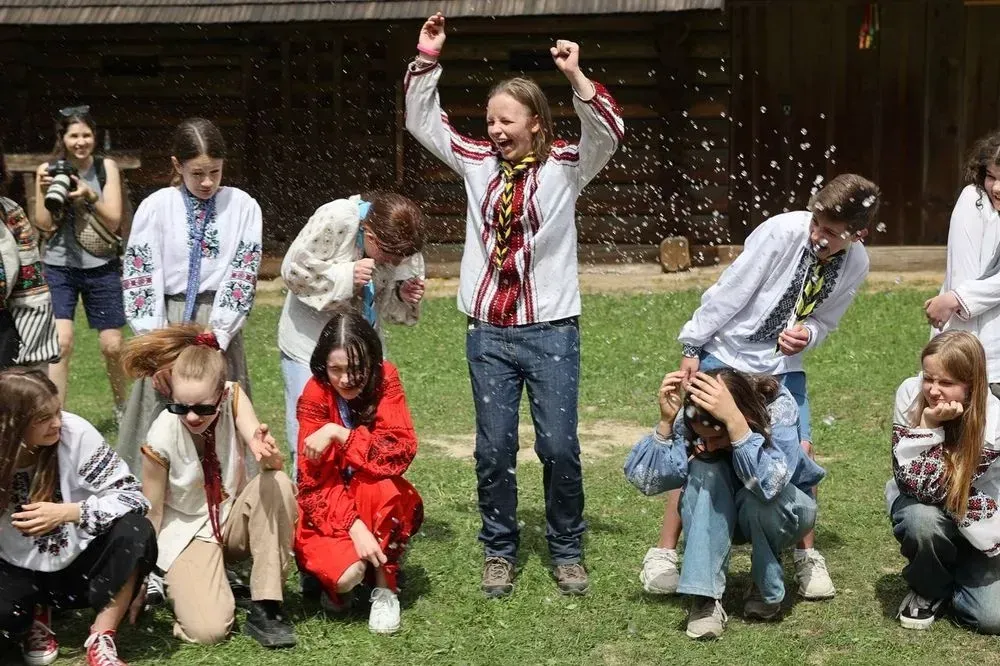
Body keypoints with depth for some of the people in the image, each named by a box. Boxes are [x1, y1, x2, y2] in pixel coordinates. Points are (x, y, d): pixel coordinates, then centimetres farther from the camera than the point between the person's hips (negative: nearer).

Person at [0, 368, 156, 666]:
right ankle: (35, 617, 6)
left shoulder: (75, 433, -18)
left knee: (134, 532, -29)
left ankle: (100, 641, -15)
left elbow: (131, 496, -18)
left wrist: (66, 513, -29)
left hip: (78, 563, 1)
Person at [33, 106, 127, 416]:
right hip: (58, 268, -1)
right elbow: (43, 226, -2)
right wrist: (45, 192, -17)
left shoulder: (106, 167, -1)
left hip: (101, 268, 1)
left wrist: (90, 197, -22)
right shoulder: (47, 170, -1)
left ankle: (122, 409, 29)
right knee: (61, 342, -16)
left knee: (113, 346, 5)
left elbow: (114, 222, -5)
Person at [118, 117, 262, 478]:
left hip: (220, 329, 0)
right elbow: (139, 279, -3)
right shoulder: (156, 207, -1)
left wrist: (214, 342, -12)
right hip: (167, 326, 0)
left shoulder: (243, 207, 0)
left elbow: (242, 278, -4)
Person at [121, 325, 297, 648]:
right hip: (188, 530, -4)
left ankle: (265, 607, -21)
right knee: (207, 630, -28)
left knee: (277, 483, -31)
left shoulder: (233, 397, -16)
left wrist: (266, 453, -52)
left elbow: (271, 460, -28)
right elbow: (151, 512, -10)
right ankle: (173, 582, 9)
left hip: (236, 518, 4)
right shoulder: (161, 438, -21)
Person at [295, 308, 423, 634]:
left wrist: (337, 433, -31)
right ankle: (333, 575, 8)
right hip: (329, 510, -1)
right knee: (347, 572, -30)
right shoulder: (315, 395, -16)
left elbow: (401, 450, -27)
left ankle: (385, 585, -13)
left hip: (381, 507, 1)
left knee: (381, 485, -34)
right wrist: (354, 526, -32)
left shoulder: (385, 379, -14)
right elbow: (313, 482, -18)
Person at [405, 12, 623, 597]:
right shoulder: (479, 163, 8)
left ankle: (567, 552, 18)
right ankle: (499, 550, 22)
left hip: (551, 331, -3)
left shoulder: (566, 165, -2)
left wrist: (576, 76, -29)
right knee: (494, 449, 7)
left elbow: (609, 134, -19)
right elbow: (424, 122, 10)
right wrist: (428, 59, 0)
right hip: (488, 333, 3)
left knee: (560, 448, 1)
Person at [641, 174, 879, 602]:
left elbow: (825, 320, 6)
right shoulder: (783, 231, -23)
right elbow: (730, 290, -17)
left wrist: (807, 335, -18)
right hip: (725, 353, -3)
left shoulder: (856, 265, -8)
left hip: (783, 366, 4)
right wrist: (691, 347, -14)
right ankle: (664, 552, 6)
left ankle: (807, 555, 13)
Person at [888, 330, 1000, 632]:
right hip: (916, 502, 1)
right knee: (923, 521, -37)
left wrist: (931, 425, -35)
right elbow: (911, 481, -25)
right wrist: (929, 426, -37)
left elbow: (941, 489, -30)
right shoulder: (910, 394, -22)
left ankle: (955, 572, 20)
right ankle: (929, 590, -4)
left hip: (975, 522, 0)